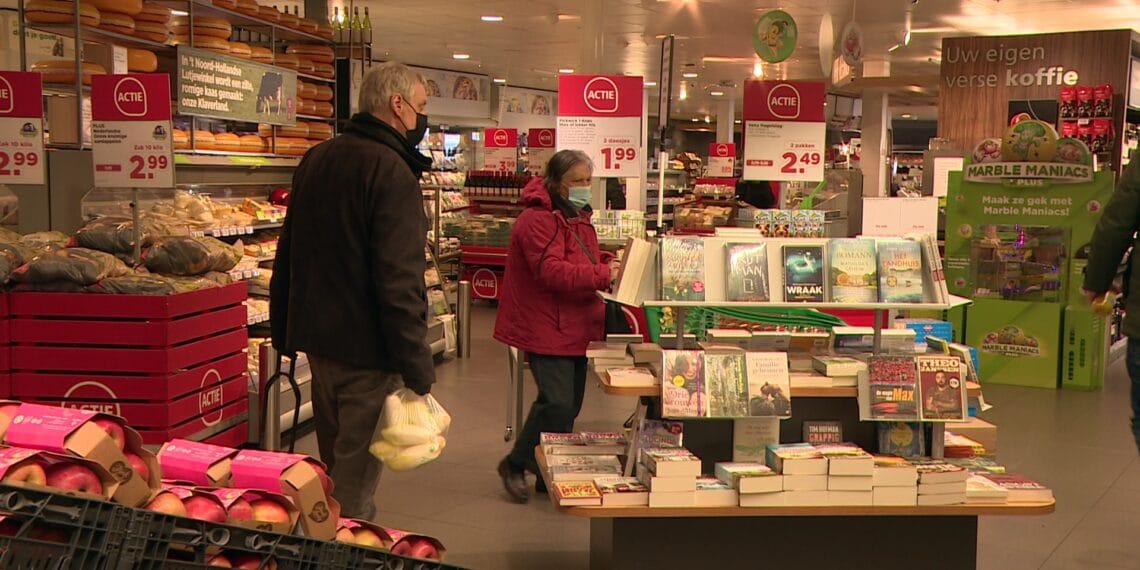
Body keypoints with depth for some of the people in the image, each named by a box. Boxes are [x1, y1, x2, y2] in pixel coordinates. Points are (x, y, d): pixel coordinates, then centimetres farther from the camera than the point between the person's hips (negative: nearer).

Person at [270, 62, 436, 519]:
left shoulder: (316, 160, 11)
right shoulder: (391, 171, -17)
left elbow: (287, 254, 18)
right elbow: (399, 280, -23)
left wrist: (284, 332, 25)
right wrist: (418, 370, -20)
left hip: (316, 338, 9)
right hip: (367, 348, -9)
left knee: (334, 460, 21)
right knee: (357, 475, 0)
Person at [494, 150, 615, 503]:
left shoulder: (578, 218, 17)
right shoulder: (537, 220, -16)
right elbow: (552, 272, -26)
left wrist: (609, 262, 3)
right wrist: (604, 274, -28)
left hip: (574, 329, 10)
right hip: (546, 330, -10)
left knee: (570, 405, 11)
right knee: (557, 402, -15)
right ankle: (515, 465, 3)